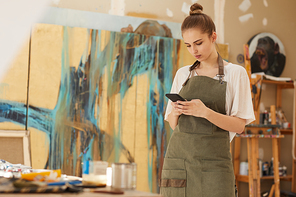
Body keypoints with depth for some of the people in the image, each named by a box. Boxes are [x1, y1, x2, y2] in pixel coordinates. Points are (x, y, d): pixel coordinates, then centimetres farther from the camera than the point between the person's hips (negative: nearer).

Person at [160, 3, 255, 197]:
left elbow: (239, 126, -4)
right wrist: (175, 112, -7)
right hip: (179, 156, 3)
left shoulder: (236, 73, 2)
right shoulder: (183, 74, 13)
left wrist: (205, 112, -19)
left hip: (213, 160, -3)